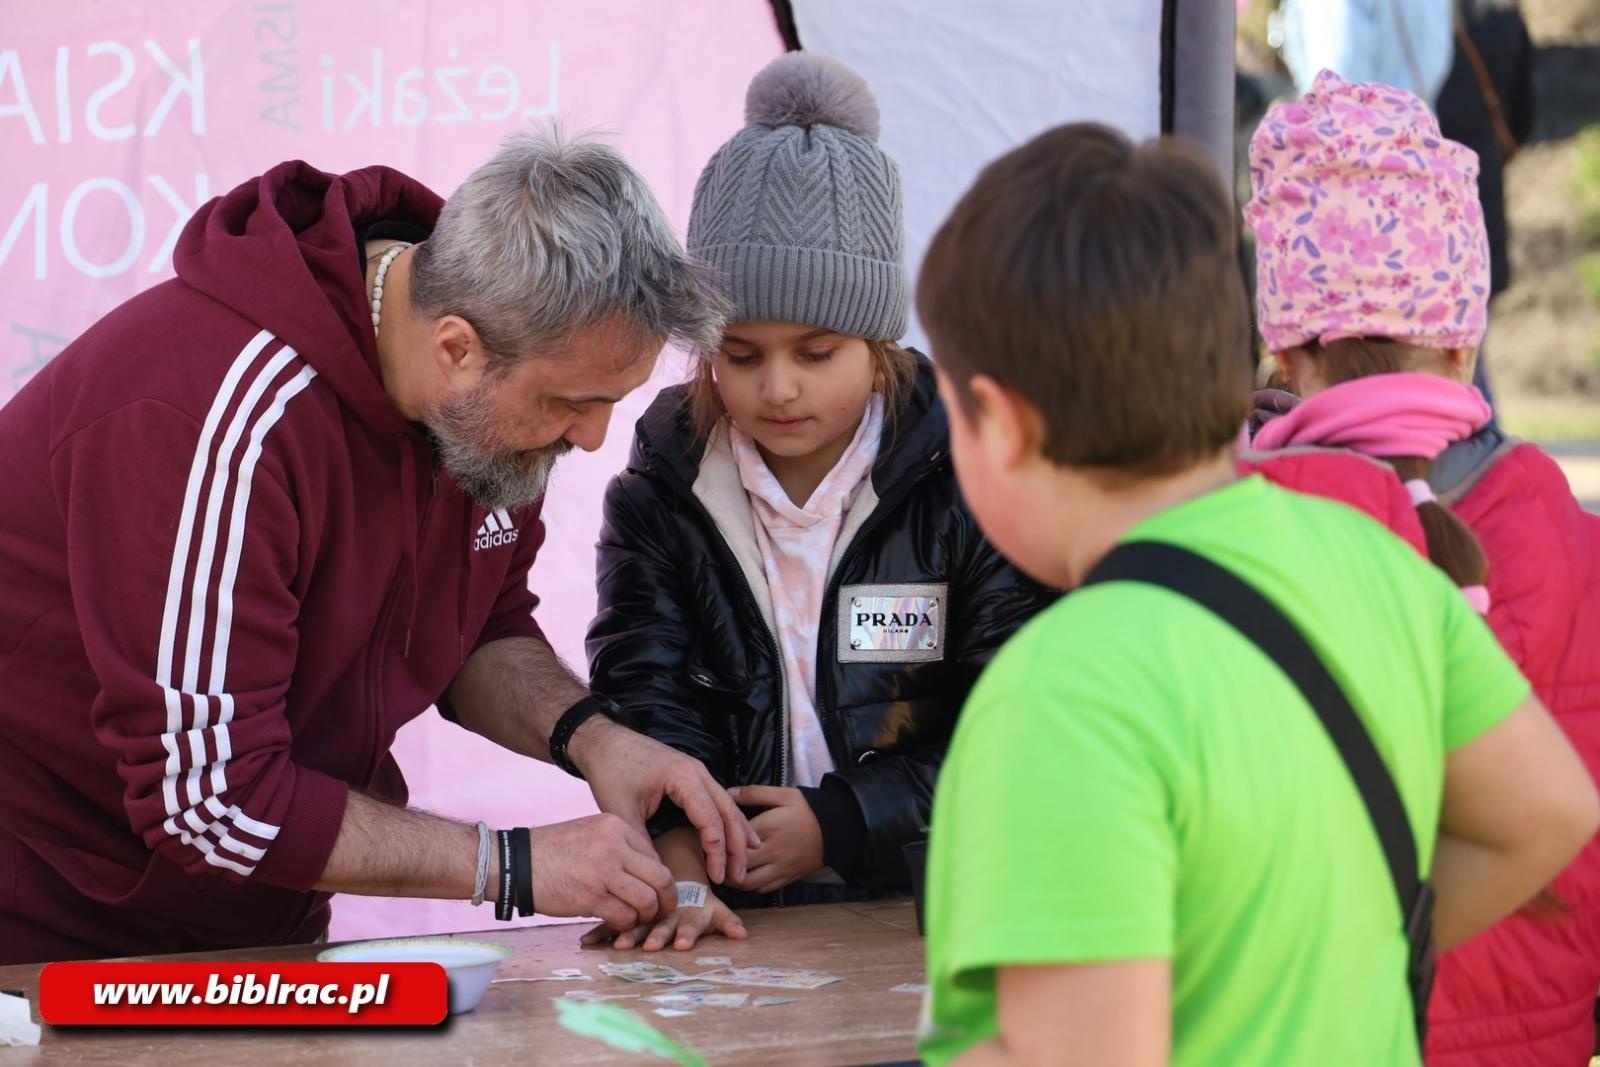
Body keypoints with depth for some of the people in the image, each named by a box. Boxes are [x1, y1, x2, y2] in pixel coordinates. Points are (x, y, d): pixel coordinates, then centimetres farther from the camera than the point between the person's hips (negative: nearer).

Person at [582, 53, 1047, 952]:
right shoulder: (666, 484, 7)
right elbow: (648, 700, -3)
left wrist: (839, 825, -12)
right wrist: (676, 863, -22)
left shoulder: (970, 475, 0)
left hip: (935, 912, -1)